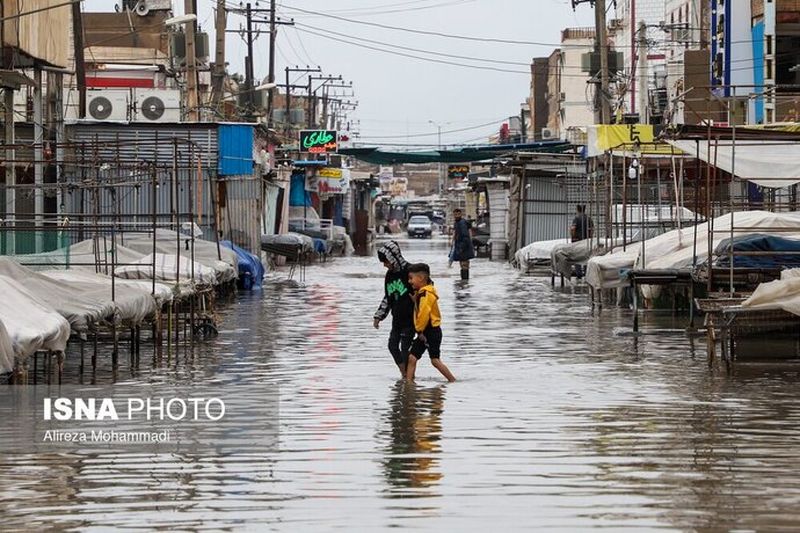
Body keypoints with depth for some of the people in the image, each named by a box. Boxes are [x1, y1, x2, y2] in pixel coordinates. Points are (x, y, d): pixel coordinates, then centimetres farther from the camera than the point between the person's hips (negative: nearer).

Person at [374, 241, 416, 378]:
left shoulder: (409, 271, -15)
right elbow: (387, 298, 18)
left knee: (405, 347, -6)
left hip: (410, 318, -8)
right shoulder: (389, 275, 9)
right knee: (393, 346, 7)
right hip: (397, 319, 8)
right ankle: (404, 374, 18)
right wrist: (378, 316, 14)